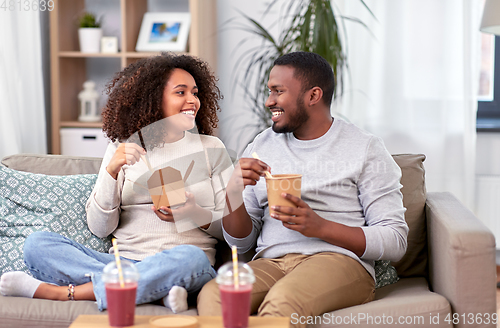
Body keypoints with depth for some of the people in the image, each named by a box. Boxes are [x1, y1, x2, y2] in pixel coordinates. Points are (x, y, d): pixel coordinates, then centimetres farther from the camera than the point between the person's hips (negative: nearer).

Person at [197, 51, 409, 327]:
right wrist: (234, 192, -4)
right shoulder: (260, 147, 20)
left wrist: (319, 226, -14)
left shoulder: (365, 148, 6)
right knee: (212, 294, -31)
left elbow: (395, 241, -2)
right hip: (270, 263, 3)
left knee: (282, 301, -37)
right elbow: (241, 242, 17)